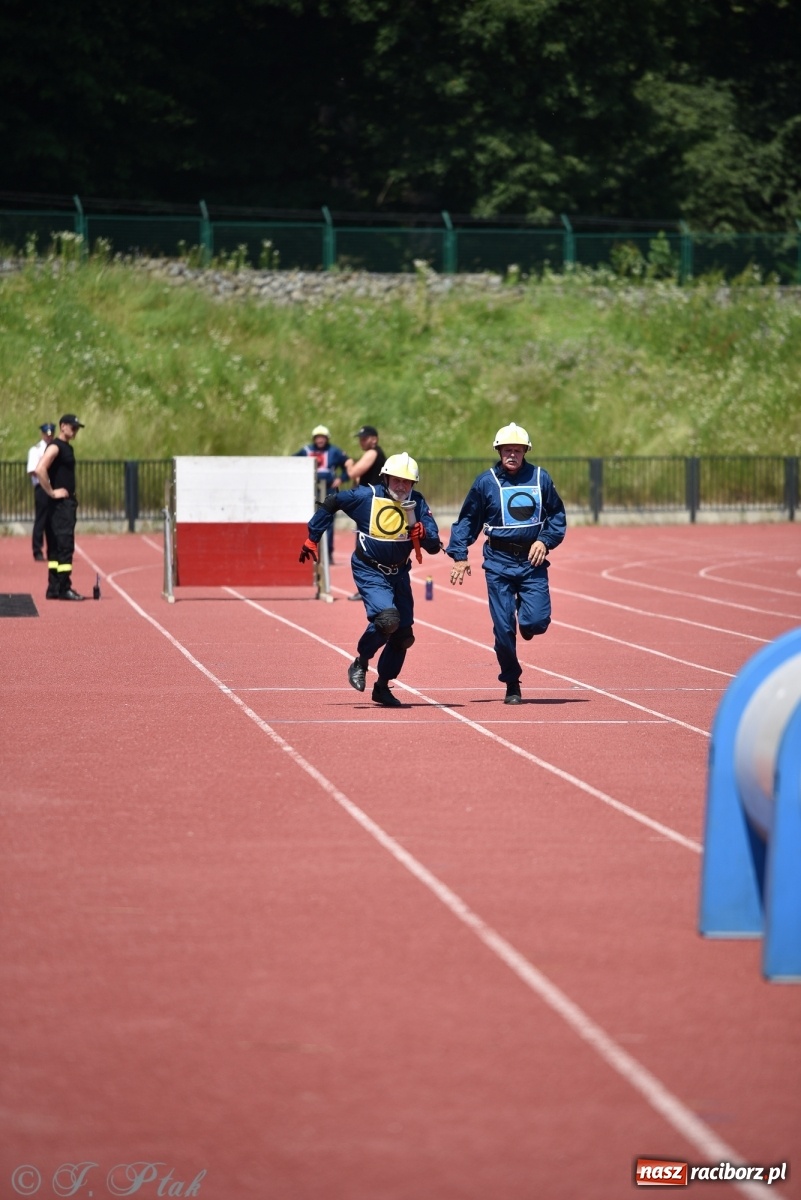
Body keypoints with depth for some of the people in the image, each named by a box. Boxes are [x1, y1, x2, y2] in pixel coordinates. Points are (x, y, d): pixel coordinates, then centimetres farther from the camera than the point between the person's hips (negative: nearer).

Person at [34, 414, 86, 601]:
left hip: (68, 503, 10)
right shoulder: (55, 447, -12)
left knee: (57, 547, 10)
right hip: (59, 504, -10)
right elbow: (39, 470, -26)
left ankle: (54, 589, 13)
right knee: (64, 545, -10)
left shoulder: (68, 447, 17)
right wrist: (51, 492, -20)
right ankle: (63, 589, -10)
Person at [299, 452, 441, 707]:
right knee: (386, 618, -26)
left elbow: (434, 547, -10)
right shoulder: (366, 495, -14)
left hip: (399, 574, 5)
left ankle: (382, 687, 25)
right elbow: (331, 503, 0)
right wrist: (312, 539, 4)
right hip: (369, 571, -5)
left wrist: (417, 527, -29)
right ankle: (360, 664, -2)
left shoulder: (417, 504, -6)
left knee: (403, 634, 7)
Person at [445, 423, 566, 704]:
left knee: (537, 622, -13)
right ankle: (512, 685, 12)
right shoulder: (486, 481, 0)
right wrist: (459, 555, 0)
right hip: (499, 563, -1)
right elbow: (467, 520, 8)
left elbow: (557, 515, 12)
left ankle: (525, 615, 26)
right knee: (504, 627, -3)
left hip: (533, 560, 1)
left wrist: (545, 540, -4)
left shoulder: (540, 478, 3)